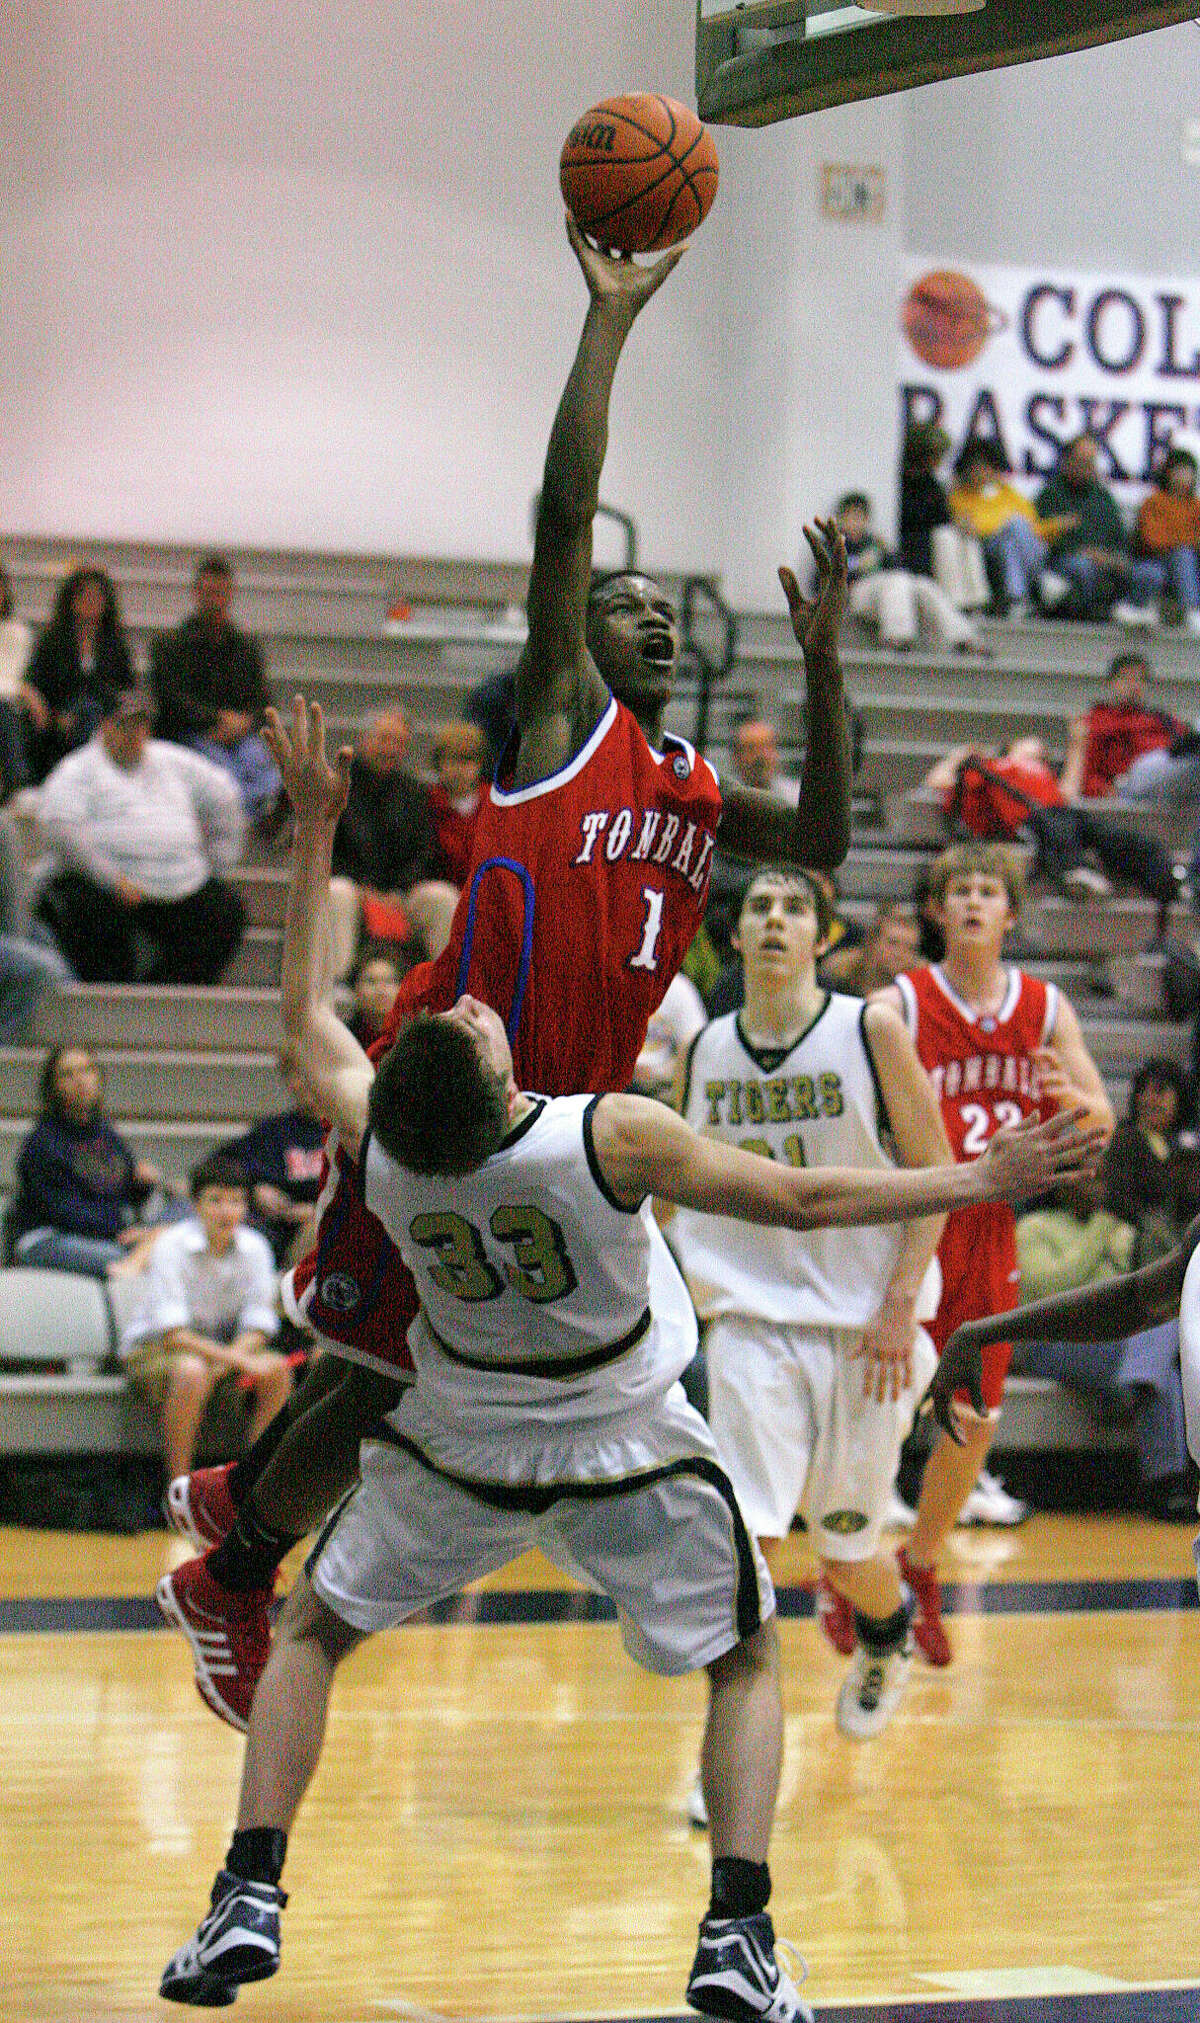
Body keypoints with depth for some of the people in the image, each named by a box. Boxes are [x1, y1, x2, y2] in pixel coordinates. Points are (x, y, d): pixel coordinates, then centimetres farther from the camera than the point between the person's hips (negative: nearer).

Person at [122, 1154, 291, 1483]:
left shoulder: (254, 1248, -4)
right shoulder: (171, 1246, -18)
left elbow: (257, 1331, -5)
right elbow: (172, 1334, -25)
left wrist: (222, 1365, -25)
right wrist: (235, 1358, -34)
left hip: (224, 1348, 5)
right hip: (152, 1349, -5)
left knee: (277, 1370, -22)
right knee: (192, 1372, -38)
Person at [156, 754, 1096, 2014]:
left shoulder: (373, 1144, -21)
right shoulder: (614, 1139, -30)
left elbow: (305, 1014, -1)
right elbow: (801, 1201, -20)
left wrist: (313, 833, 4)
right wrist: (980, 1182, -10)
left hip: (461, 1444, 2)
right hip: (625, 1447, -2)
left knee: (310, 1633, 21)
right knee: (748, 1661, 16)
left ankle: (248, 1898, 6)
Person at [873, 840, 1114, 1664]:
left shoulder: (1046, 1009, 4)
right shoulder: (900, 1006, -8)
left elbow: (1103, 1125, 5)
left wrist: (1070, 1096, -17)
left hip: (992, 1233, 4)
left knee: (975, 1421, 8)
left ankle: (920, 1571, 26)